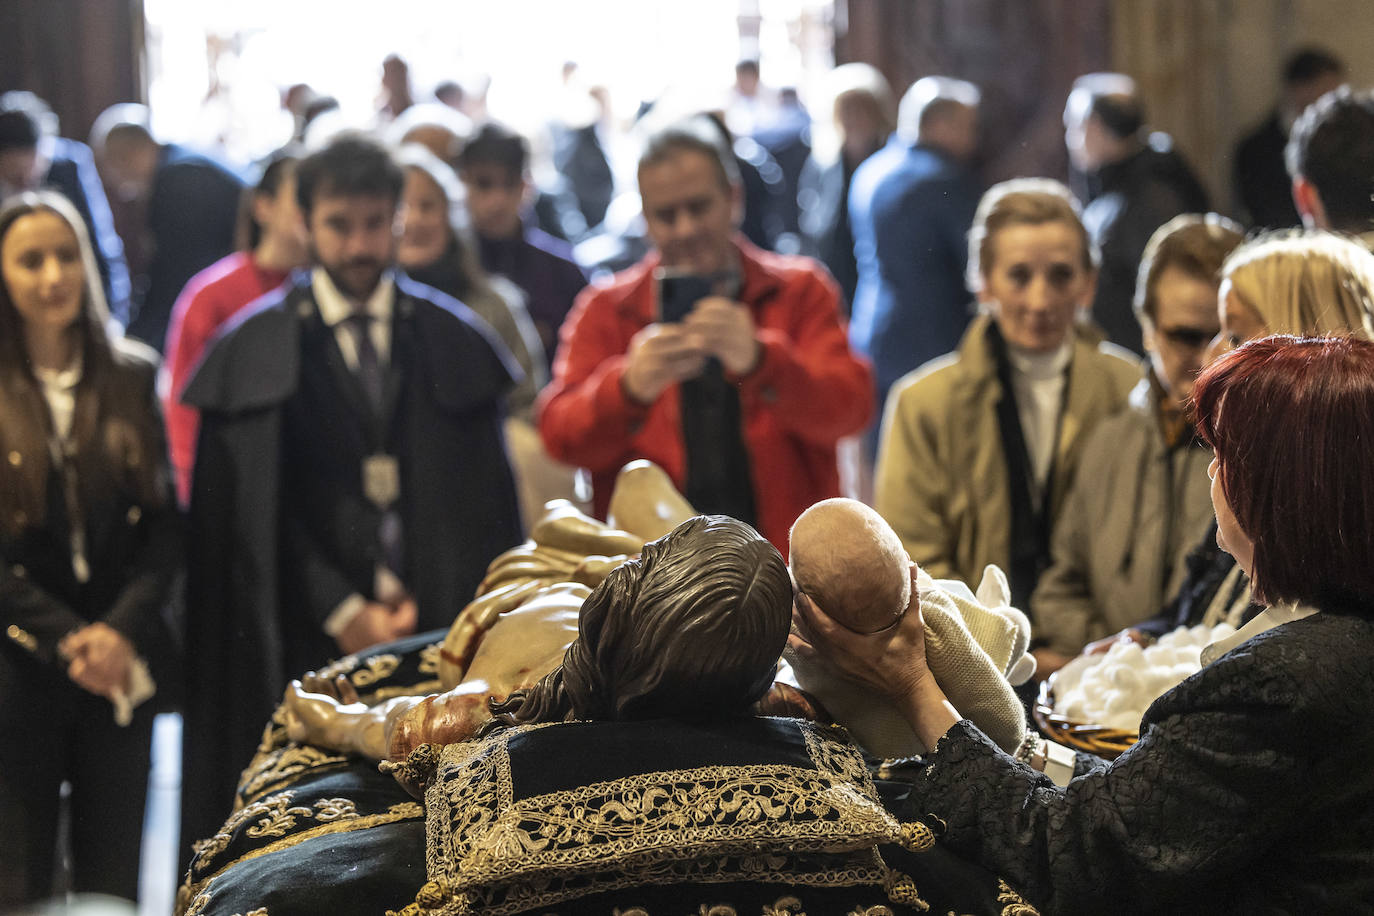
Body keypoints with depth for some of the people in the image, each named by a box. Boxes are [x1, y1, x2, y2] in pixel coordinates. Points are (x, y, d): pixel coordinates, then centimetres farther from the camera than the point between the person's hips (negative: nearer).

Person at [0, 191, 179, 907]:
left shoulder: (132, 380, 7)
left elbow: (165, 522, 4)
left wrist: (122, 631, -10)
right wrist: (67, 643, -13)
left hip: (122, 668, 3)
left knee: (113, 875, 7)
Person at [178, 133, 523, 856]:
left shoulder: (456, 344, 10)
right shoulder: (252, 351, 4)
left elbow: (487, 502, 8)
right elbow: (254, 515, 0)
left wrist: (423, 602, -3)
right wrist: (342, 610, -8)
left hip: (437, 632, 2)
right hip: (307, 641, -1)